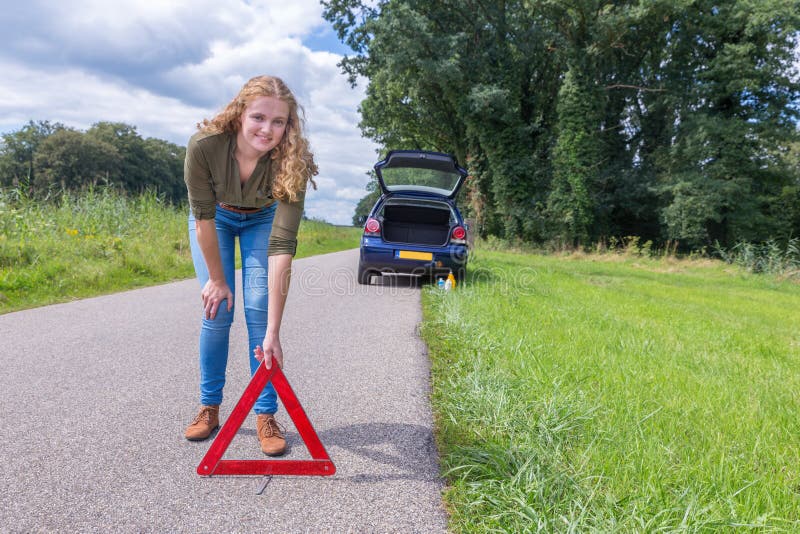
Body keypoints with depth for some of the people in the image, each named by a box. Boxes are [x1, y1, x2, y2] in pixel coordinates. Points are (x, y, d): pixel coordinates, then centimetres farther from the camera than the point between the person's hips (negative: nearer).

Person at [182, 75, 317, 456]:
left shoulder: (290, 163, -36)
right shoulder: (204, 145, -36)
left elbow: (282, 245, -39)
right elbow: (203, 216, -23)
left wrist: (273, 331, -41)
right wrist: (216, 278, -15)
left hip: (261, 220, 0)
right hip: (215, 219, 0)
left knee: (258, 310, -10)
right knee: (217, 310, -5)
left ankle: (266, 415, 1)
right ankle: (209, 407, 14)